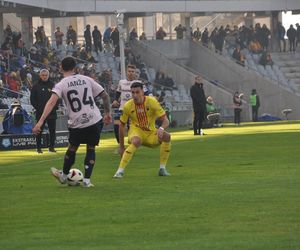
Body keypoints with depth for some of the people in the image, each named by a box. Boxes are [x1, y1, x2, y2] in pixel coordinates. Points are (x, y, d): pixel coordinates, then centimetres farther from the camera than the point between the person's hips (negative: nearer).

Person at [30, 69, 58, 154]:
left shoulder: (53, 85, 6)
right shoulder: (36, 86, 3)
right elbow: (32, 99, 3)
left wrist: (55, 107, -2)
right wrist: (37, 108, -7)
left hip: (52, 112, 2)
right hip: (40, 113, -1)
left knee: (52, 130, 3)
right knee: (39, 130, 0)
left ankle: (51, 147, 11)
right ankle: (39, 148, 7)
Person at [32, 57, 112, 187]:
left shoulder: (61, 85, -3)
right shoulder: (86, 80, 7)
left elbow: (52, 102, -20)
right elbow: (105, 96, 7)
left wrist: (40, 122, -26)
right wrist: (107, 113, 21)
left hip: (77, 124, -2)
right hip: (95, 120, 2)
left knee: (72, 148, 22)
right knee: (91, 148, 20)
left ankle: (64, 175, 41)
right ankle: (87, 180, 14)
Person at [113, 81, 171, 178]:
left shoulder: (152, 102, -13)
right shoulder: (128, 106, -9)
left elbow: (166, 121, -14)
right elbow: (122, 125, 4)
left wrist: (161, 128, -39)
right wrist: (121, 146, 5)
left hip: (151, 134, 2)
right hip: (136, 131, -2)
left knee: (166, 136, -26)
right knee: (136, 142, -37)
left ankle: (162, 169, -14)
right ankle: (120, 171, -37)